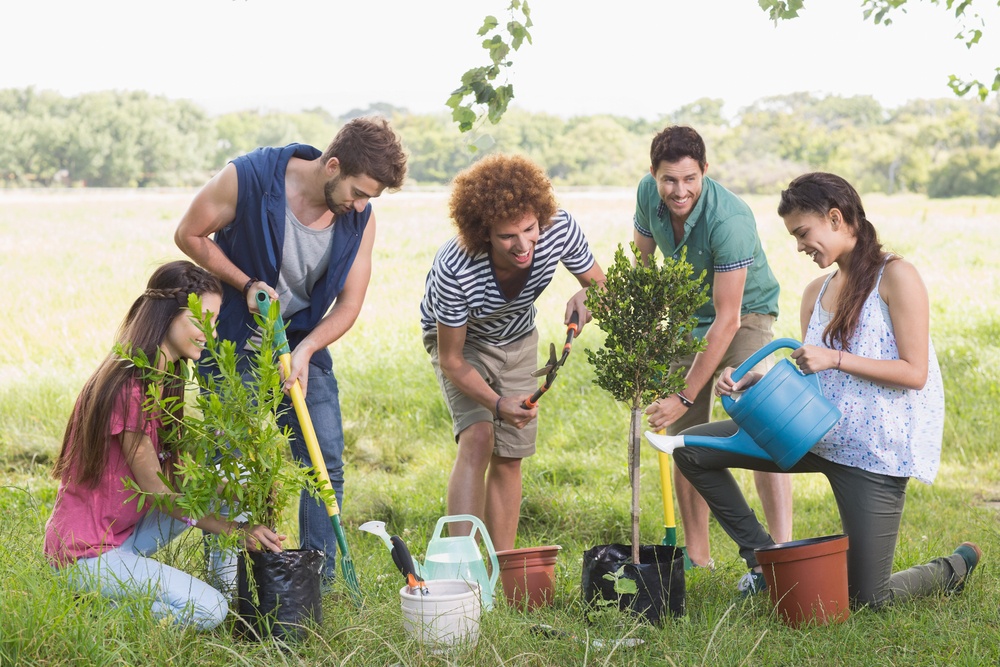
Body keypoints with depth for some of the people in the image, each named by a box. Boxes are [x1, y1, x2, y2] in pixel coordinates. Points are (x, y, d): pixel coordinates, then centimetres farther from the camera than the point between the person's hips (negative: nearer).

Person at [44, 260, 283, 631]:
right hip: (84, 554, -9)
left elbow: (175, 469, 5)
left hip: (120, 535, 9)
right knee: (209, 610, -17)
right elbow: (154, 487, -19)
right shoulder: (127, 388, -23)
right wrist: (235, 530, -21)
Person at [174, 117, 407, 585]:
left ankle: (319, 583, 11)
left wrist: (305, 350, -20)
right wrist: (246, 284, -19)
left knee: (325, 462, -1)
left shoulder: (360, 218, -10)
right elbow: (189, 235, -9)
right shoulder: (248, 178, -22)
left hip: (304, 346, 4)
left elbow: (349, 303, -4)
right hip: (233, 344, -3)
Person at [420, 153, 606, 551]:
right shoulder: (455, 269, -41)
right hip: (460, 339, -4)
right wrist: (498, 404, -42)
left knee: (509, 456, 4)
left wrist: (585, 298, -36)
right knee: (478, 437, -25)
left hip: (517, 340, 4)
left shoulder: (560, 229, -31)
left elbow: (600, 286, -12)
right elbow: (451, 360, -28)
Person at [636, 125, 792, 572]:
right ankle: (697, 555, 13)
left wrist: (685, 397, -32)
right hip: (686, 318, 6)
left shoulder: (730, 220, -34)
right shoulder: (648, 193, -14)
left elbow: (728, 319, -33)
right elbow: (641, 256, 7)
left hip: (745, 315, -6)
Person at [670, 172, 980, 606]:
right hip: (818, 436, 7)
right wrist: (754, 381, -6)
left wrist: (835, 358, -20)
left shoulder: (895, 277, -10)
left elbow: (914, 373, -15)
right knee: (692, 449, -2)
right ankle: (762, 555, 8)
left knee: (867, 600, -2)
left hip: (874, 452, -7)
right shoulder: (816, 292, 11)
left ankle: (955, 568, 29)